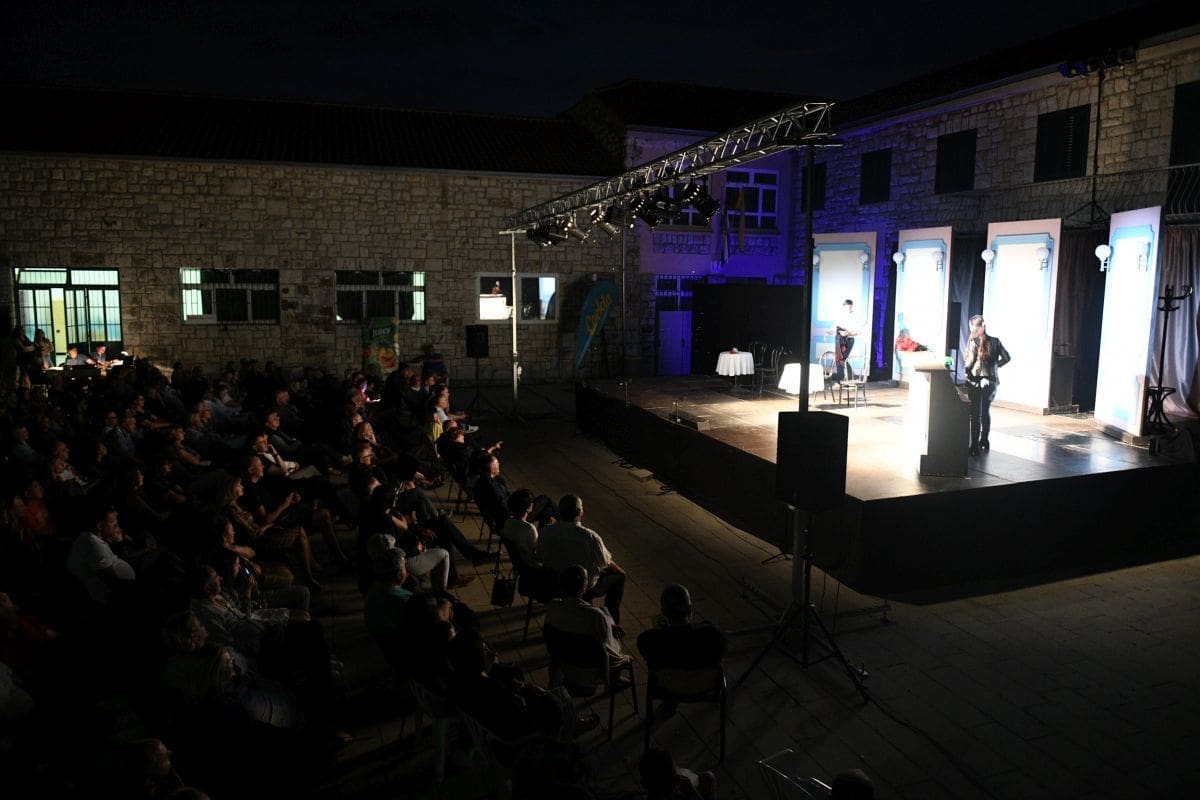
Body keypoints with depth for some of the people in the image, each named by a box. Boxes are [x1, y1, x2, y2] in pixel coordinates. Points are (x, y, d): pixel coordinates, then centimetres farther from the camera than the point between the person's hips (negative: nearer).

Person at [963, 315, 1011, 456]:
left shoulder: (973, 341, -11)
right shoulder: (995, 341, 2)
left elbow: (970, 362, -17)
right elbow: (1007, 358, 2)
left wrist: (966, 370, 0)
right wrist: (994, 365, 12)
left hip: (976, 381, -5)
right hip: (991, 381, 5)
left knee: (976, 414, 0)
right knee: (986, 411, 20)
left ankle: (975, 446, 0)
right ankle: (984, 441, 30)